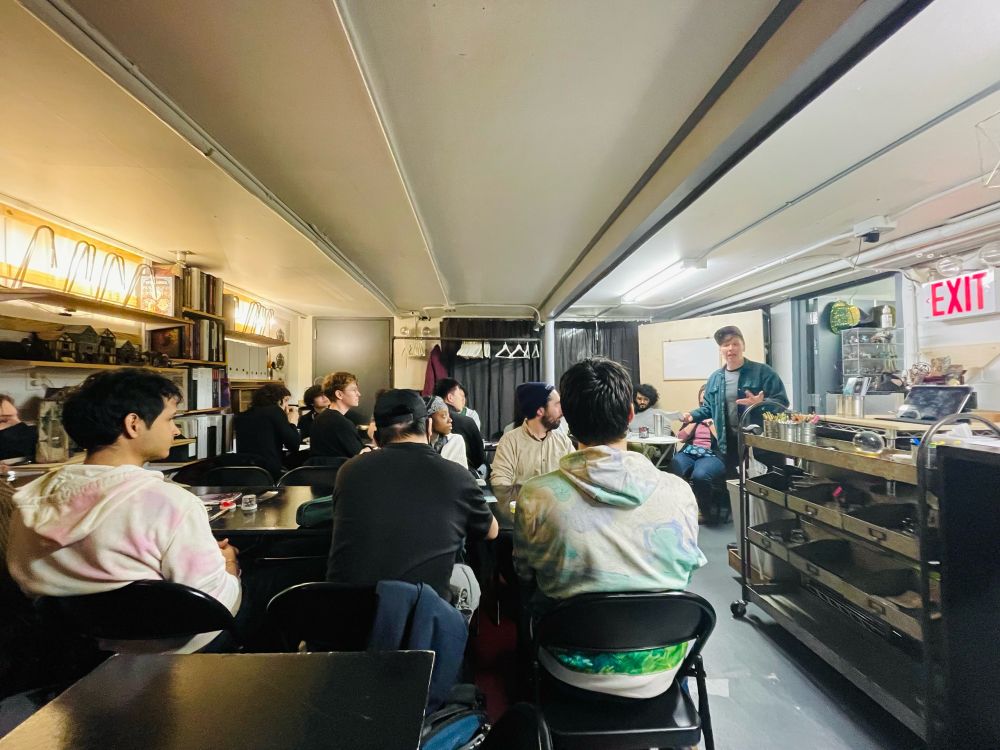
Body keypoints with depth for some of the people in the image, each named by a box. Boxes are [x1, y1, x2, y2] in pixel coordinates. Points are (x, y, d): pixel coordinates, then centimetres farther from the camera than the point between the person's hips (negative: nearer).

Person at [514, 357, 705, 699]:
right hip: (659, 667, 2)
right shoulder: (678, 492, -18)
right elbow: (687, 570, 0)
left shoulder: (536, 497, -23)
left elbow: (525, 574, -4)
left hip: (575, 669, -1)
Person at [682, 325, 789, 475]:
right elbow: (709, 408, 18)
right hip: (730, 445, 4)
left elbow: (782, 402, -9)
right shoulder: (714, 378, 9)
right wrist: (693, 415, -1)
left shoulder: (762, 371, -6)